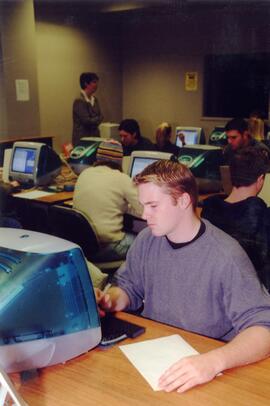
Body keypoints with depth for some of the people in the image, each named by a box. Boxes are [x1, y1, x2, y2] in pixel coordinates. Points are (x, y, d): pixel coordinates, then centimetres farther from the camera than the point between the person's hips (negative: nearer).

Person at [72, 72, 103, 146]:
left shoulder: (94, 100, 11)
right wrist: (99, 118, 0)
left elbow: (99, 116, 12)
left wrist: (94, 121, -8)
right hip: (82, 139, -7)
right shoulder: (79, 101, -15)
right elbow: (87, 121, -17)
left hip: (94, 137, 7)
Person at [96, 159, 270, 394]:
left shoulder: (226, 257, -20)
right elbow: (129, 287, 13)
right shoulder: (146, 240, -1)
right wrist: (109, 300, -10)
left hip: (202, 376, -3)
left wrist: (214, 361, -40)